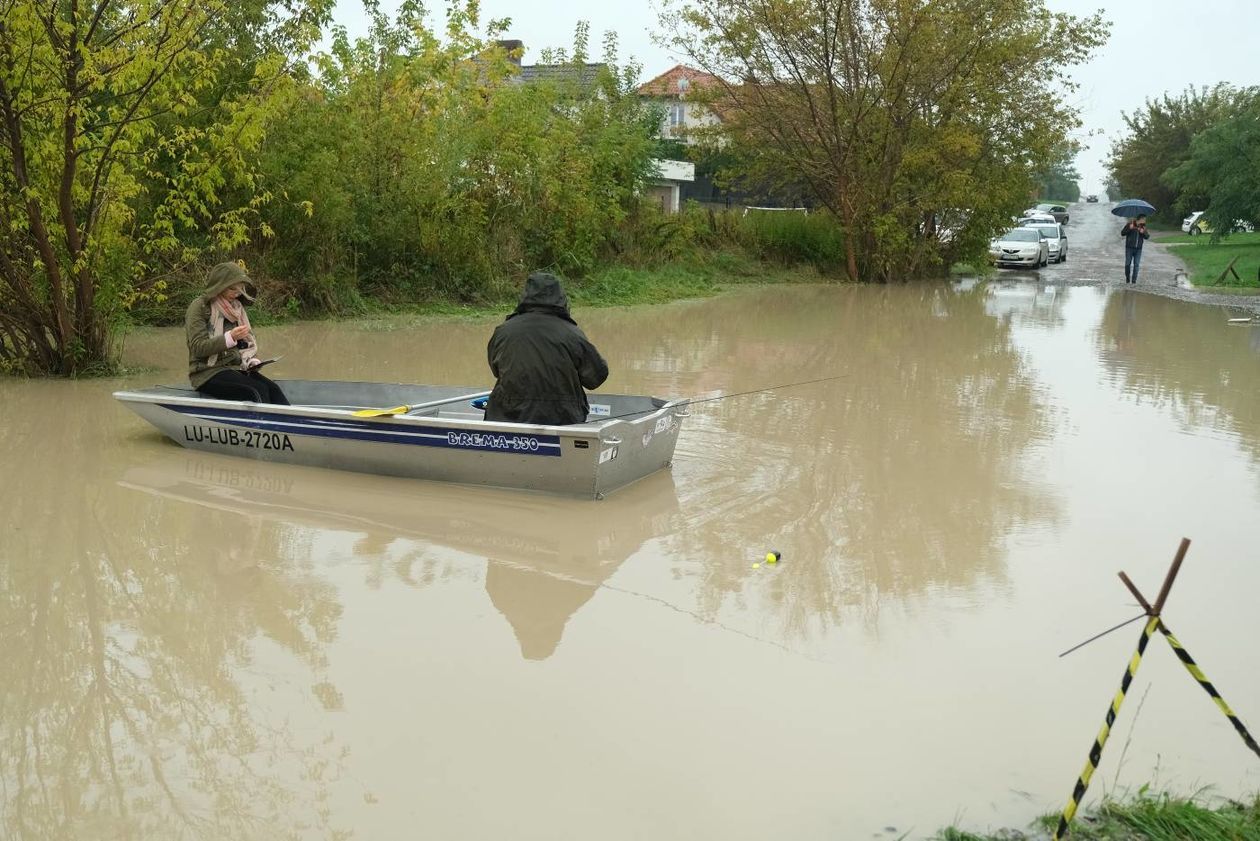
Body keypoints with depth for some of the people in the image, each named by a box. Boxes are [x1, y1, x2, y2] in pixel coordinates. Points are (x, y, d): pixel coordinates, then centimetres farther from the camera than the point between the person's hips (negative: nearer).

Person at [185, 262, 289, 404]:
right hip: (208, 373, -6)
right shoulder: (200, 306, -3)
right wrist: (230, 338, -25)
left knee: (273, 389, -24)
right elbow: (198, 347, -12)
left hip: (236, 368, 6)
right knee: (259, 391, -31)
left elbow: (246, 342, 22)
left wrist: (253, 360, 1)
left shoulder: (236, 307, 17)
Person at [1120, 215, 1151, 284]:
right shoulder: (1130, 224, -4)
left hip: (1138, 249, 3)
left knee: (1136, 265, -1)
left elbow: (1147, 237, 6)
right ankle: (1127, 278, 21)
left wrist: (1143, 233, -14)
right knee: (1128, 264, 1)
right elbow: (1122, 233, -6)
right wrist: (1129, 228, -21)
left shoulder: (1143, 227, 6)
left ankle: (1134, 280, 4)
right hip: (1129, 248, -3)